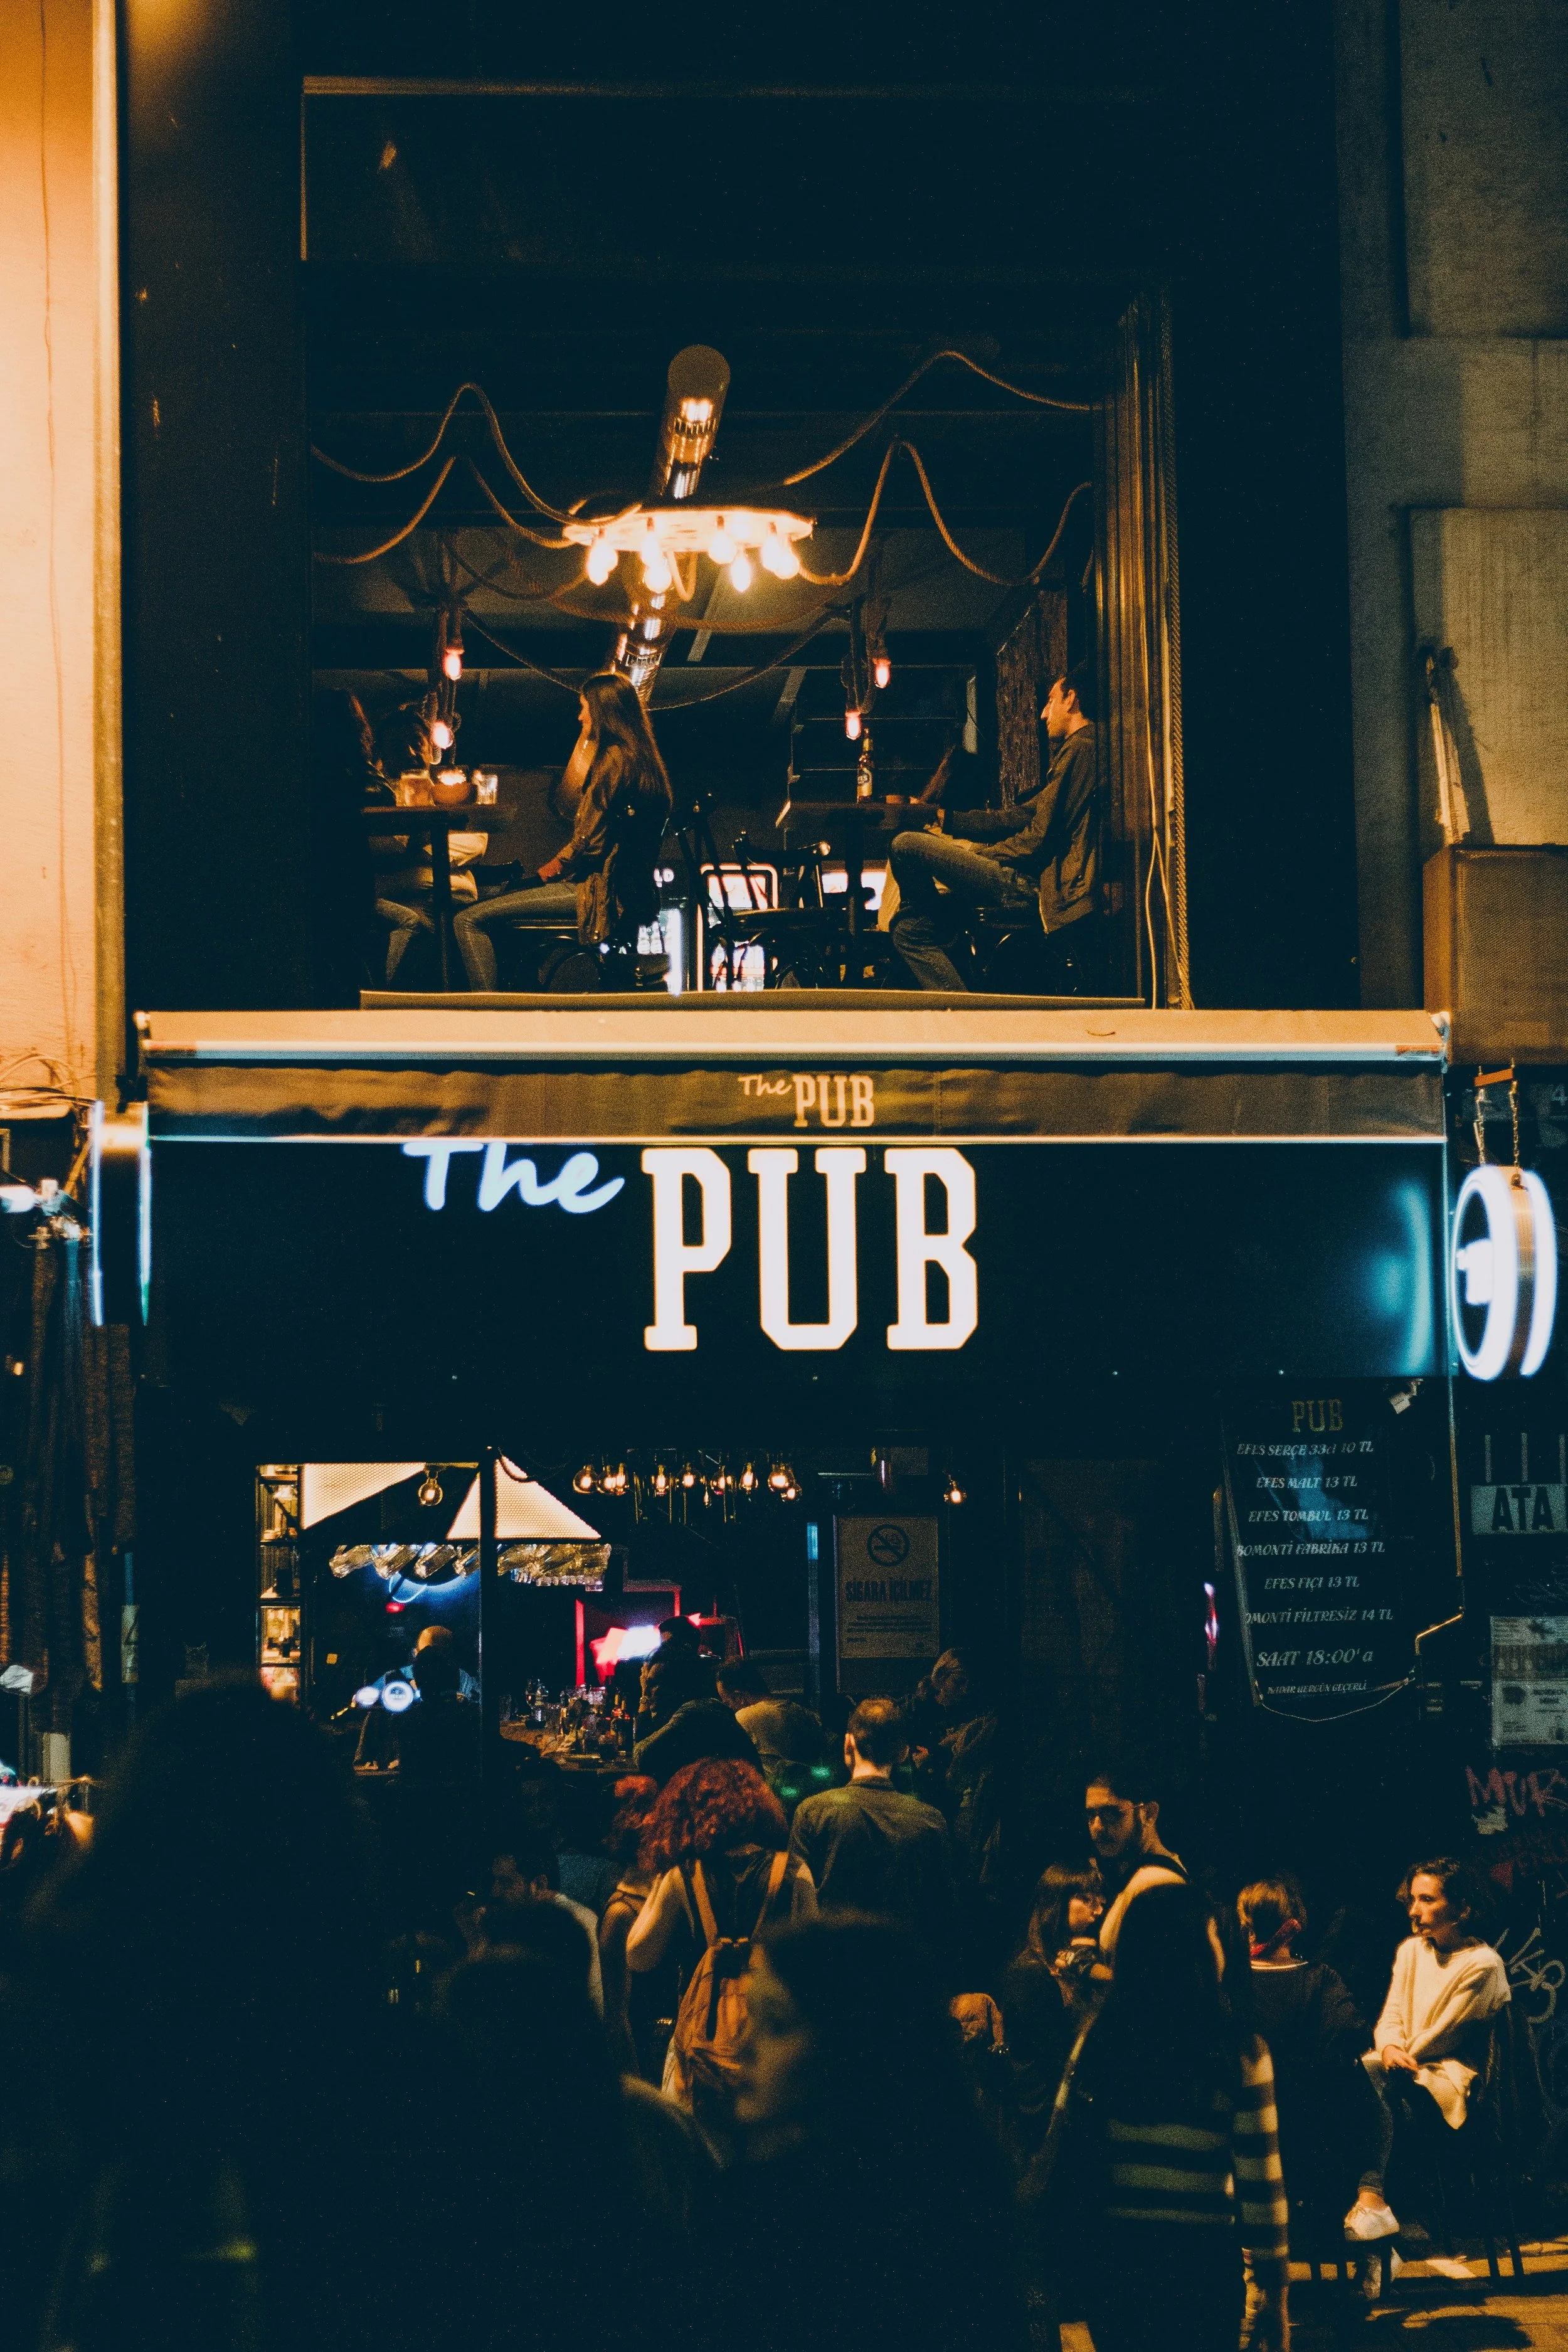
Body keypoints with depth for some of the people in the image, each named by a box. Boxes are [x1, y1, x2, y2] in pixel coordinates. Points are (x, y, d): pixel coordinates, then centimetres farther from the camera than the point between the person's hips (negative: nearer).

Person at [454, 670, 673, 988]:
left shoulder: (614, 758, -15)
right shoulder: (641, 757, 17)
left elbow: (589, 841, -17)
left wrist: (556, 868, -3)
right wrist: (584, 740, 23)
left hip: (601, 892, -11)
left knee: (470, 921, -14)